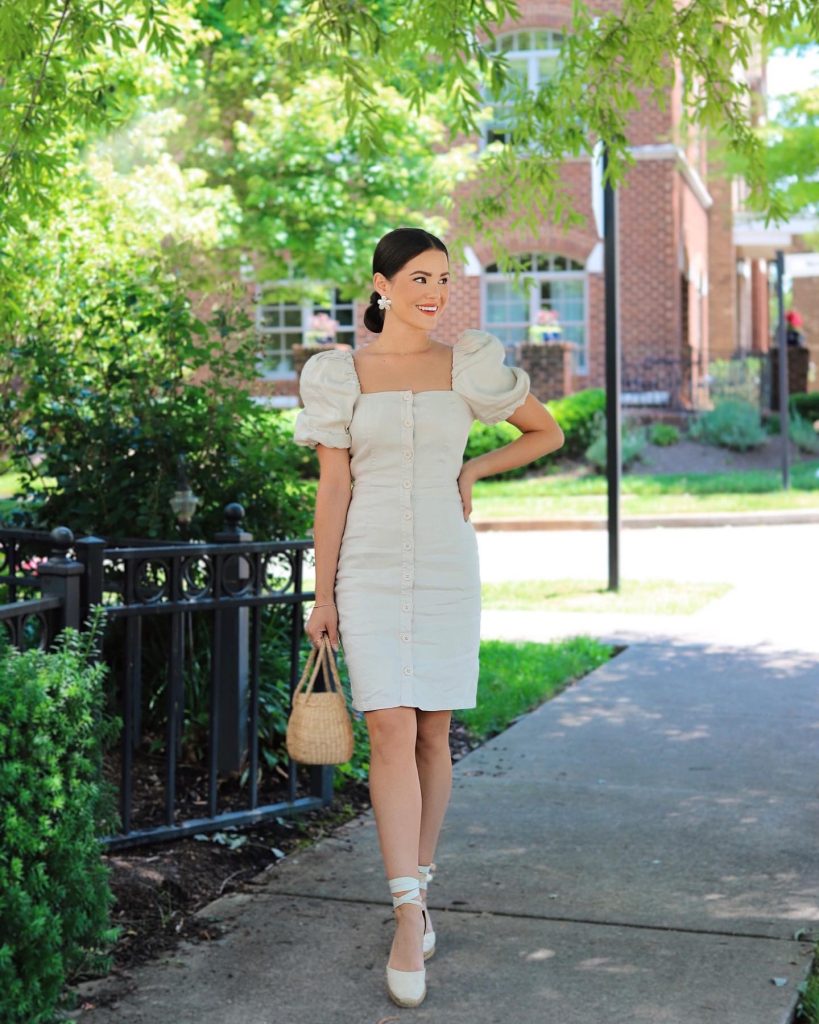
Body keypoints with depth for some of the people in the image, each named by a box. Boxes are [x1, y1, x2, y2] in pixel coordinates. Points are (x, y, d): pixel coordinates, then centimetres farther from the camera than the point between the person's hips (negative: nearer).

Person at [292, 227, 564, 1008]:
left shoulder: (468, 367, 4)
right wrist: (322, 596, -1)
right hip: (370, 569, -1)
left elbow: (549, 432, 16)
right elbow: (331, 488, 1)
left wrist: (472, 470, 4)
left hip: (447, 569, 2)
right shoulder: (340, 375, 1)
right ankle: (409, 921, -10)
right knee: (390, 732, -12)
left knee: (433, 734, 6)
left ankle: (417, 890, 23)